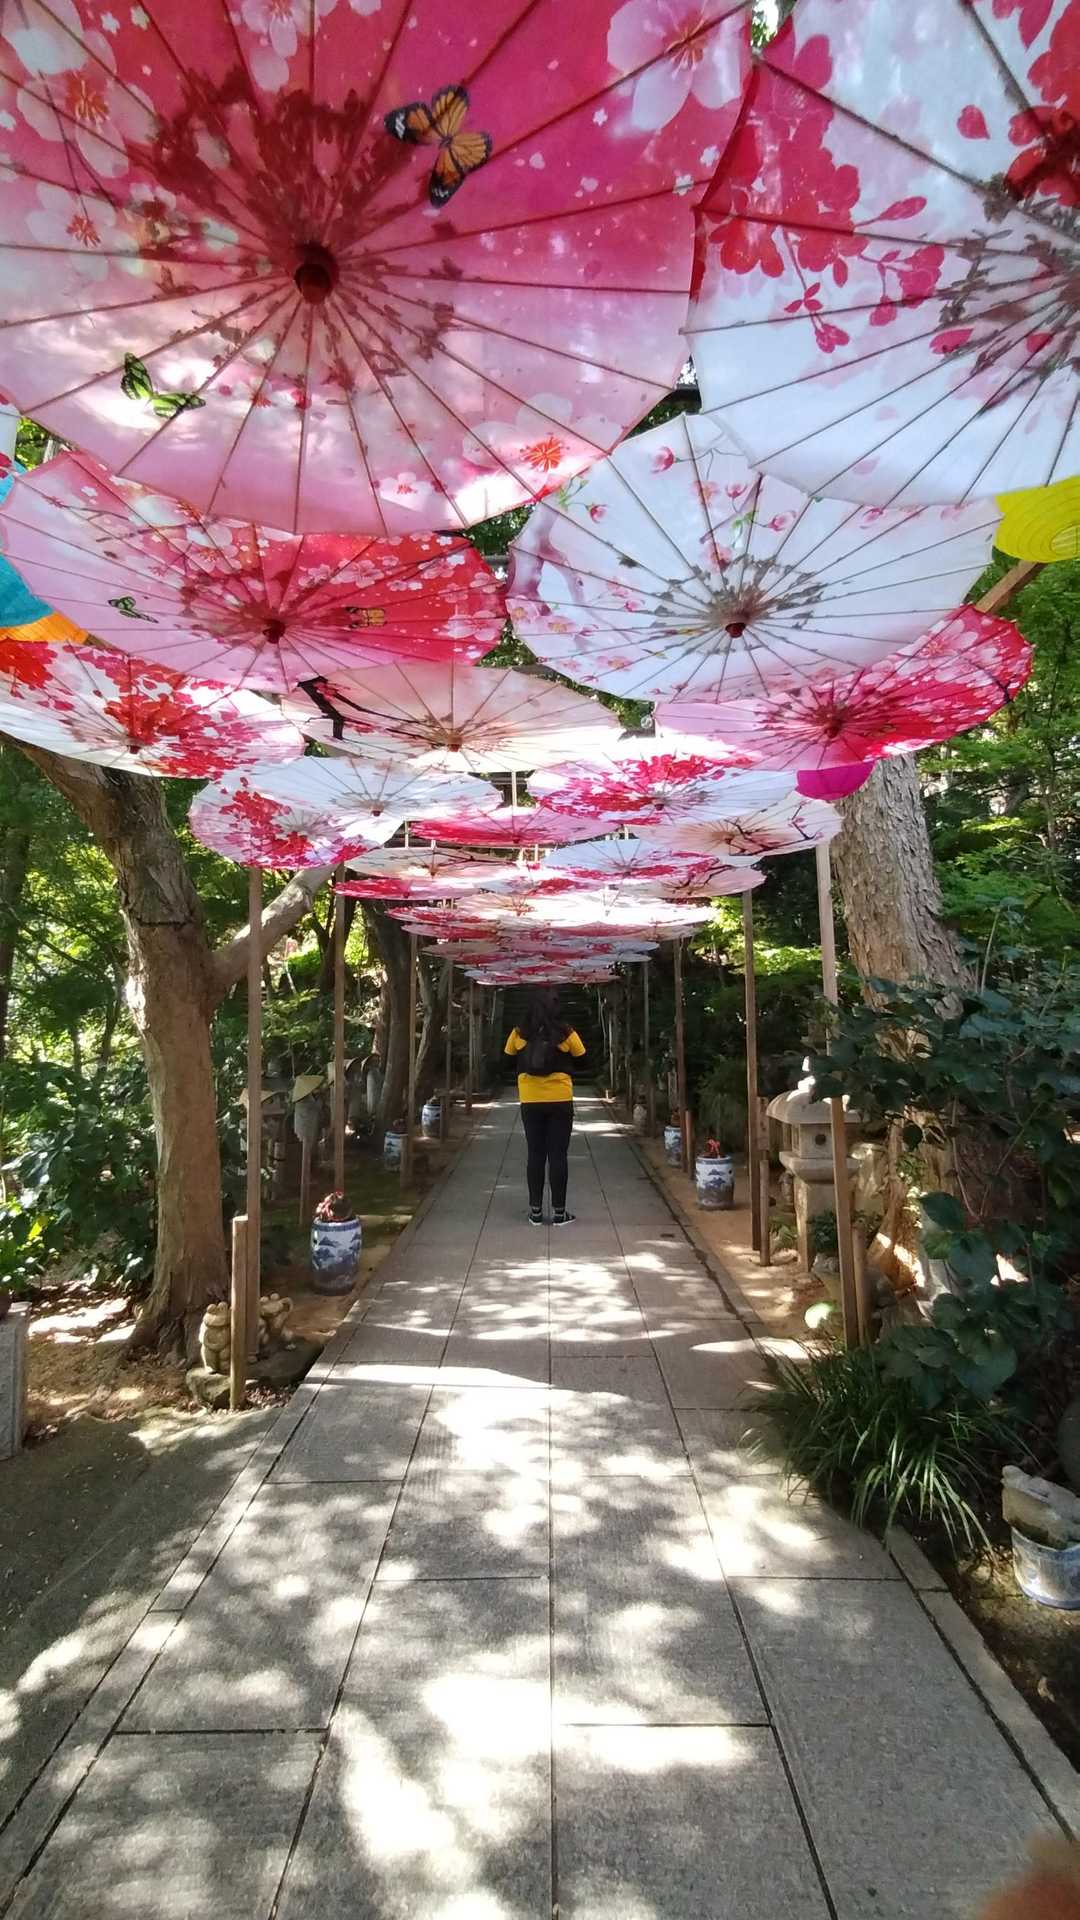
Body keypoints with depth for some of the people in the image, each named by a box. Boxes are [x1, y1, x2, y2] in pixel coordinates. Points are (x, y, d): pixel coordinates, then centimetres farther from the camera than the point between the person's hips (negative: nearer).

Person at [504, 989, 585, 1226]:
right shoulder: (565, 1032, -9)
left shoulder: (519, 1033, -4)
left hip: (530, 1102, 2)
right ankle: (559, 1212, 9)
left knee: (535, 1155, 9)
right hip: (560, 1100, -2)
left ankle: (536, 1212, 13)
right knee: (558, 1156, 4)